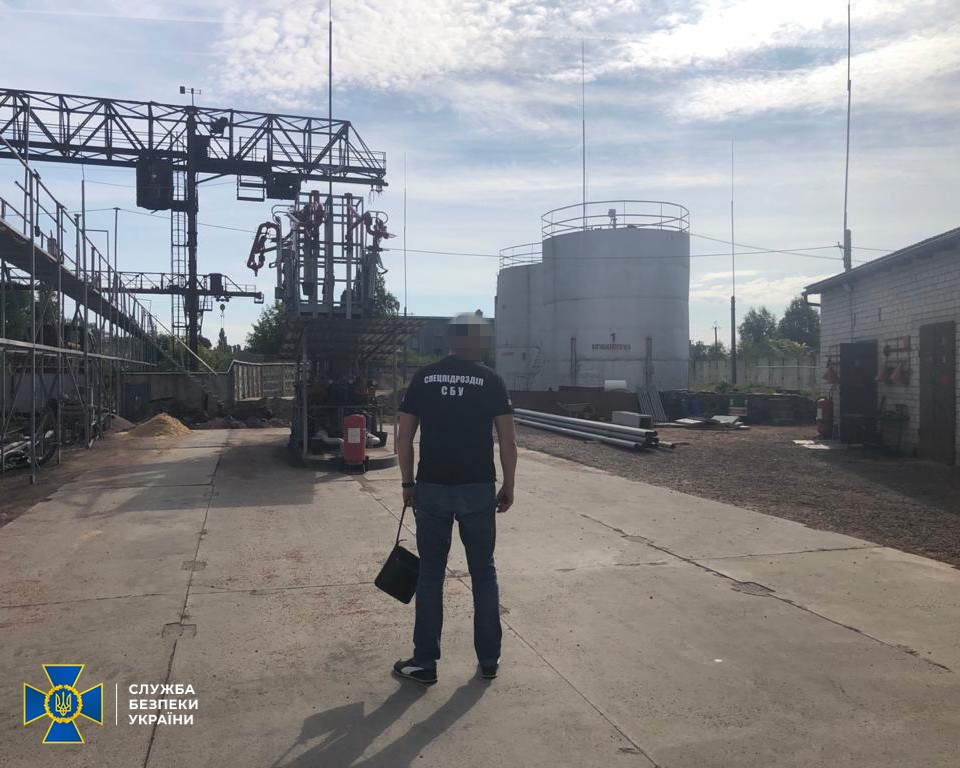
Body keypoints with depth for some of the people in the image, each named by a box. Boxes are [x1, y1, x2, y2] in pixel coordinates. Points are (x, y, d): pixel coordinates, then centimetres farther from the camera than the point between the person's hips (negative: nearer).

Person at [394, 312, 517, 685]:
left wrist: (408, 483, 11)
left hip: (431, 489, 1)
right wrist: (508, 486, 5)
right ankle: (489, 659, 21)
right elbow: (508, 439, -5)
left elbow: (404, 436, 2)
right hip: (478, 490, -1)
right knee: (483, 573, 12)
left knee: (430, 574, 9)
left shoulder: (423, 377, 3)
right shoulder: (491, 379, -2)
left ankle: (425, 662, 16)